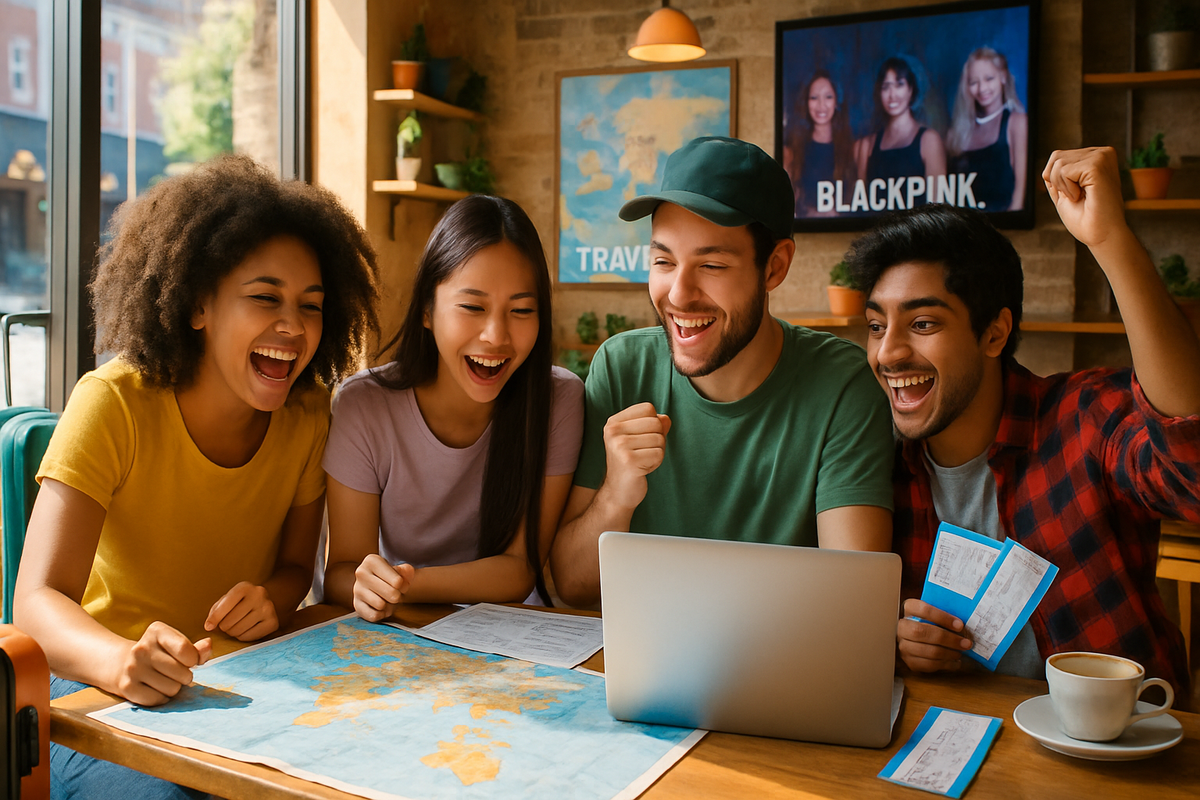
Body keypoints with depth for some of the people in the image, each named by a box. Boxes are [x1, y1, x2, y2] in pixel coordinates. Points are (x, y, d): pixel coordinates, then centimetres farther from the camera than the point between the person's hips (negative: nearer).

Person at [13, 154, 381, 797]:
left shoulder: (308, 417, -6)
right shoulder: (114, 404, -18)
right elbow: (38, 600, -24)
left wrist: (272, 599, -19)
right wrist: (119, 660, -47)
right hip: (96, 690, -3)